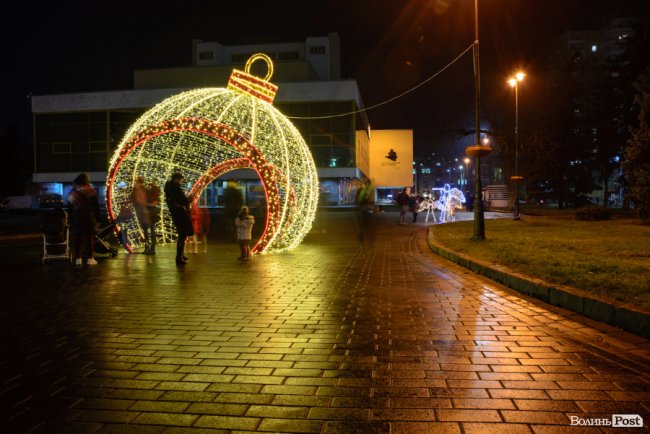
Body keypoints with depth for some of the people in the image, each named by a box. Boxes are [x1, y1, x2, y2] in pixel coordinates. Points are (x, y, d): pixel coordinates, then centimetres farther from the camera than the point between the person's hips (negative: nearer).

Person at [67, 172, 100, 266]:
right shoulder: (91, 191, -3)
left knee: (77, 239, 6)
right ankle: (90, 258, -1)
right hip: (89, 219, -2)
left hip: (76, 219, 2)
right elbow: (96, 207, -3)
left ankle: (78, 258, 8)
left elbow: (70, 208, 8)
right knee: (89, 238, 1)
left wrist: (71, 220, 12)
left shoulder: (73, 193, 6)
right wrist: (97, 219, 1)